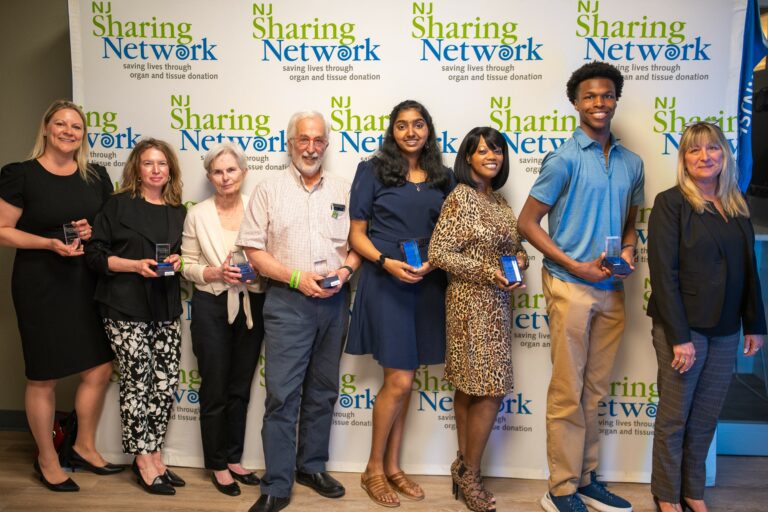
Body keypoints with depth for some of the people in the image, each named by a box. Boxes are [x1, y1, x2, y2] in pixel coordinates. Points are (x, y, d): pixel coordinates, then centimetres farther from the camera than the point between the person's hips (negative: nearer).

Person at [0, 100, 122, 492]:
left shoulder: (96, 176, 7)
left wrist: (93, 231, -6)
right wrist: (51, 243, -20)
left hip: (88, 282, 5)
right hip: (41, 285, -5)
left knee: (99, 369, 8)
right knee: (43, 378, 6)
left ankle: (84, 448, 29)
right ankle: (47, 461, 25)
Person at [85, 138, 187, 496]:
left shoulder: (178, 211, 13)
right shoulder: (118, 205, -1)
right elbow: (96, 254, -5)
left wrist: (177, 261, -1)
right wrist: (136, 265, -17)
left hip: (165, 308, 5)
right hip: (125, 308, -4)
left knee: (166, 382, 3)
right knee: (137, 382, -2)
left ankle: (154, 455, 19)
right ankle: (143, 461, 12)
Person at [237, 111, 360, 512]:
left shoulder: (343, 191, 10)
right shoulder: (269, 190, 2)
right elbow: (253, 250, -3)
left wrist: (345, 270, -9)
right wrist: (296, 277, -14)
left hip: (333, 302, 4)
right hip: (287, 302, -3)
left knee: (323, 391, 13)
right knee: (282, 395, -4)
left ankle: (312, 466, 30)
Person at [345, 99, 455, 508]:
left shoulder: (443, 178, 10)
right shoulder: (372, 171, -1)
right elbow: (356, 234, -2)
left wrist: (434, 261, -8)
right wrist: (386, 262, -18)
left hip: (427, 285, 4)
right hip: (385, 282, -4)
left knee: (403, 381, 11)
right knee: (399, 381, -5)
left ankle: (392, 467, 25)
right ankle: (373, 469, 15)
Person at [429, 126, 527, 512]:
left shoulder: (500, 202, 13)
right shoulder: (460, 198, -11)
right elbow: (438, 253, -15)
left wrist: (519, 258, -2)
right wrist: (488, 272, -21)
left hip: (495, 304, 8)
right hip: (470, 303, -8)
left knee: (469, 389, 13)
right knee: (491, 391, -6)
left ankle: (464, 469, 22)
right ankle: (468, 472, 11)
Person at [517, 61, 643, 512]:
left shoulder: (632, 163, 10)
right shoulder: (565, 159, -7)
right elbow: (527, 223, -8)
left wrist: (629, 251, -1)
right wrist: (576, 266, -14)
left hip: (612, 290, 6)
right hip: (571, 287, -5)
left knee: (595, 392, 14)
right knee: (568, 393, 1)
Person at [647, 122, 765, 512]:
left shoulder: (737, 206, 9)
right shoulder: (671, 203, -9)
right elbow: (663, 273, -14)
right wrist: (679, 336, -17)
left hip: (725, 331, 5)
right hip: (684, 328, -5)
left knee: (706, 417, 13)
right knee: (674, 417, 6)